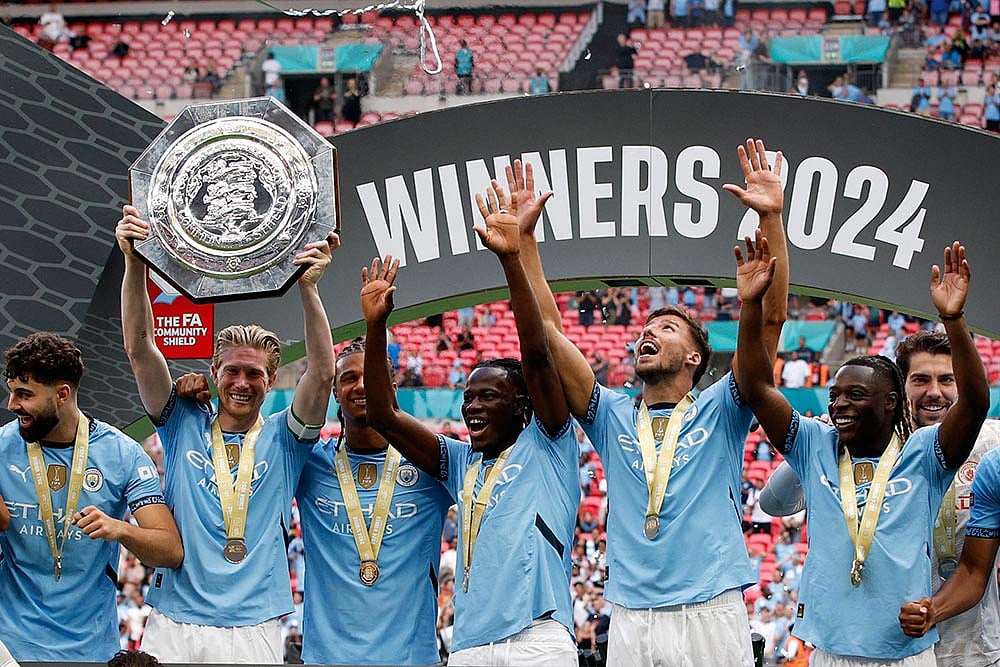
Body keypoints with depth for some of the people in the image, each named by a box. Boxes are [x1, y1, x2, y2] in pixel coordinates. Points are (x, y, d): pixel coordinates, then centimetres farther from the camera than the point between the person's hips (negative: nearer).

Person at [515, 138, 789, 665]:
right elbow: (548, 330, 10)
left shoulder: (719, 413, 9)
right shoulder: (612, 417, 16)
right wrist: (523, 239, 4)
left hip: (712, 616, -2)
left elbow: (771, 320, -1)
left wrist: (771, 218, -11)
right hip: (630, 619, 2)